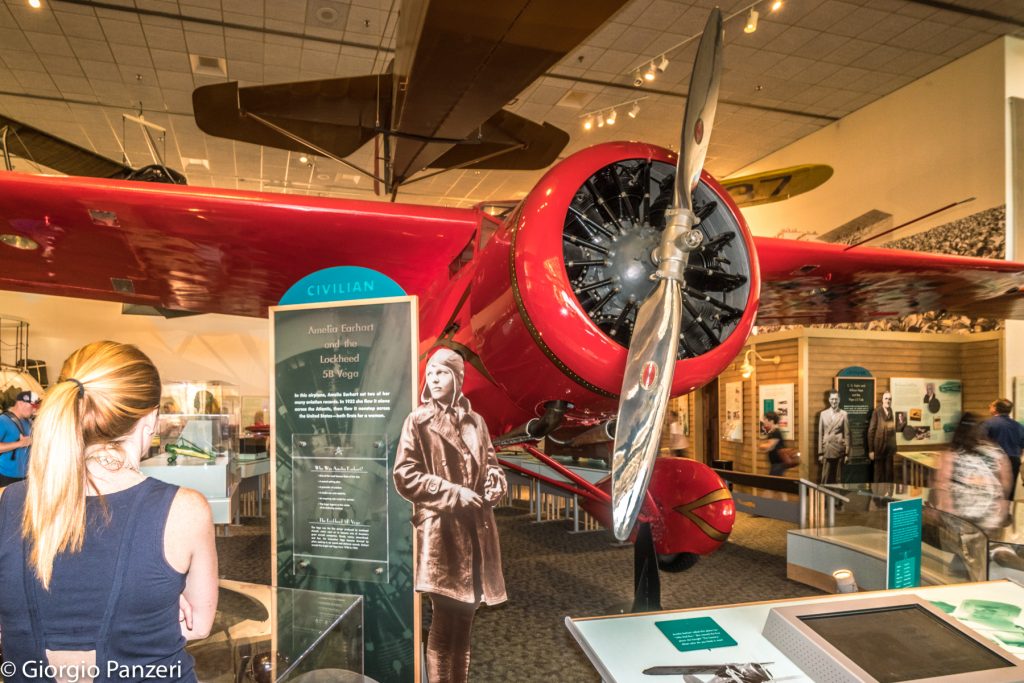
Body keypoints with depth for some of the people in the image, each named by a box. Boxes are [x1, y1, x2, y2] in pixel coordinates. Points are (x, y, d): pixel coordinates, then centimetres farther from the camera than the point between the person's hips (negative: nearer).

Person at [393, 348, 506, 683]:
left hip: (475, 530, 5)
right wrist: (452, 493, -15)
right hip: (440, 531, -5)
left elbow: (490, 463, 20)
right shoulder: (418, 421, -4)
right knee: (445, 621, -3)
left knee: (464, 619, 14)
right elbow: (404, 476, -8)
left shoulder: (475, 421, 10)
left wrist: (495, 482, -4)